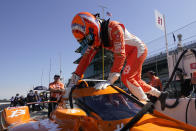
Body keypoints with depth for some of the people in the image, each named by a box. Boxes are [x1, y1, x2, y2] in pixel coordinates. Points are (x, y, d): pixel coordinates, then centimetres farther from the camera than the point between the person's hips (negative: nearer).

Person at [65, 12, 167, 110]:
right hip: (131, 54, 8)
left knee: (126, 78, -18)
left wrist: (109, 81, -44)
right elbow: (86, 59, -12)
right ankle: (160, 95, 25)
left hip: (139, 49, -8)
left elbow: (120, 55, -37)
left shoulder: (114, 28, -31)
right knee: (136, 81, 11)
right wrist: (72, 82, -18)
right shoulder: (95, 38, -7)